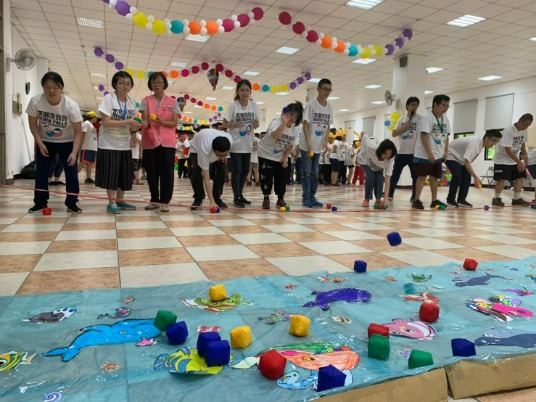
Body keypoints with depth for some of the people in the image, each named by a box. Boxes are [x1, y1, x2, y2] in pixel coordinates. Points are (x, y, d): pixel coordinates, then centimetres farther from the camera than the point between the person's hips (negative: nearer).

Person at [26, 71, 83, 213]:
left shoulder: (71, 106, -27)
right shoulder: (35, 101, -21)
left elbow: (78, 132, -23)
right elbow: (33, 124, -6)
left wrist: (74, 152, -33)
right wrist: (40, 143, -15)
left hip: (67, 142, -2)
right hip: (45, 142, 2)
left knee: (71, 172, -8)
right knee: (40, 171, 1)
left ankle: (71, 203, 4)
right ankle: (40, 202, 15)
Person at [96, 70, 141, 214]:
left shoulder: (131, 101, 7)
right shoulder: (109, 98, -11)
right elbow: (106, 122, -19)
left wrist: (134, 128, -6)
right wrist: (127, 122, -27)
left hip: (125, 144, 6)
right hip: (109, 144, -6)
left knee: (124, 174, 9)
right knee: (111, 173, -3)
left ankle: (120, 200, 21)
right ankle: (111, 202, 6)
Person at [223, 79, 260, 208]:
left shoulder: (253, 105, 0)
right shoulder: (233, 105, -10)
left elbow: (257, 122, 7)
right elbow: (224, 124, -8)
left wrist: (256, 125, -17)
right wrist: (234, 125, -28)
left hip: (247, 144, 5)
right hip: (235, 144, -5)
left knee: (245, 170, 12)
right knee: (237, 170, -5)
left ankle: (240, 195, 27)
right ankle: (236, 198, 1)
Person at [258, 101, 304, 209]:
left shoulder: (294, 129, -4)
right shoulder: (276, 122, -24)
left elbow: (290, 145, 6)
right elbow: (275, 135, -47)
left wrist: (285, 157, -3)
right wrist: (284, 122, -51)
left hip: (281, 157, 6)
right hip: (266, 154, -5)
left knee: (282, 178, 4)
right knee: (267, 177, -9)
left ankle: (280, 199, 17)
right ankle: (266, 199, 5)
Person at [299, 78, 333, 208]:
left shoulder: (330, 108, 6)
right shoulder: (311, 105, -10)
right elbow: (305, 125, -13)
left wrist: (326, 141, -1)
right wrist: (309, 145, -19)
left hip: (318, 146, 5)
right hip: (307, 145, -5)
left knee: (314, 173, 9)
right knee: (306, 172, -1)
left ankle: (312, 197, 16)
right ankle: (306, 198, 5)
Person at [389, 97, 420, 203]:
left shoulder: (420, 119, 0)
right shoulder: (401, 120, 11)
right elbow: (394, 134, 4)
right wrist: (405, 127, -9)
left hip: (415, 152, -3)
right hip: (401, 152, 3)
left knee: (415, 175, 4)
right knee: (395, 174, 5)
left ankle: (414, 196, 13)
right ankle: (390, 194, 11)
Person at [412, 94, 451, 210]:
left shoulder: (445, 119, 9)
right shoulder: (427, 117, -14)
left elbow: (446, 136, 17)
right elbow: (424, 136, -20)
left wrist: (446, 151, 7)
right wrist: (429, 153, -22)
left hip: (438, 155, 7)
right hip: (424, 155, -7)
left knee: (435, 177, 12)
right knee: (422, 177, -5)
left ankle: (434, 200, 20)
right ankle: (416, 200, 0)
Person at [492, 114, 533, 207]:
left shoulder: (524, 131, -1)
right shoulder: (508, 131, -25)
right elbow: (508, 150, -28)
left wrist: (525, 155, 5)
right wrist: (519, 162, -30)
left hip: (515, 159, 8)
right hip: (502, 159, -8)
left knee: (520, 177, 2)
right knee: (502, 179, -13)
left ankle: (517, 199, 7)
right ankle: (496, 198, -3)